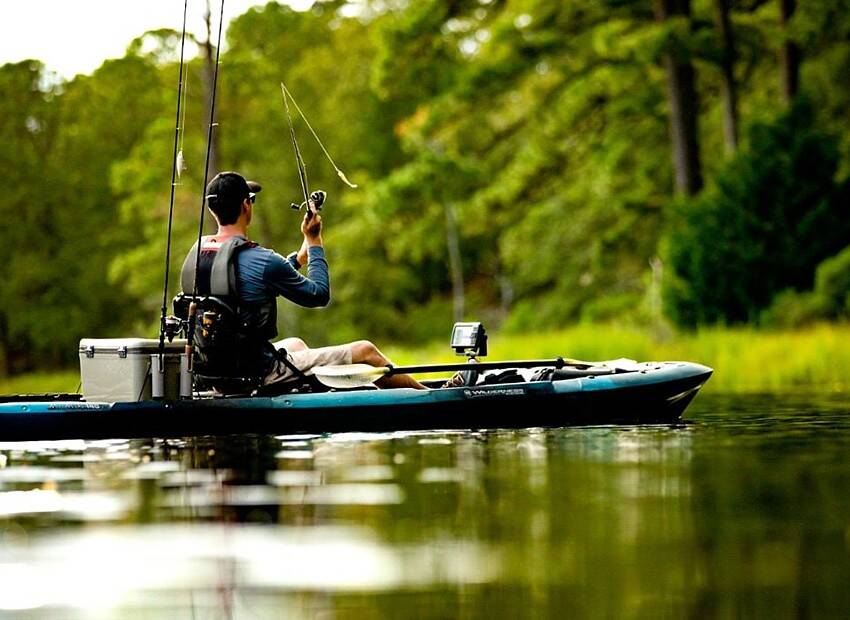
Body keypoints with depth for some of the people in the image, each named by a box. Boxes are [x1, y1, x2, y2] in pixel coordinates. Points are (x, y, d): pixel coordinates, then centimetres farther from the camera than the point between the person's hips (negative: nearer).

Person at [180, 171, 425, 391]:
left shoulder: (196, 254, 3)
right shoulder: (261, 260, -21)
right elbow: (319, 295, -6)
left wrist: (301, 254, 24)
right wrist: (314, 241, 5)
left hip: (217, 369, 9)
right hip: (260, 372, -9)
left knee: (295, 344, 37)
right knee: (365, 351, 5)